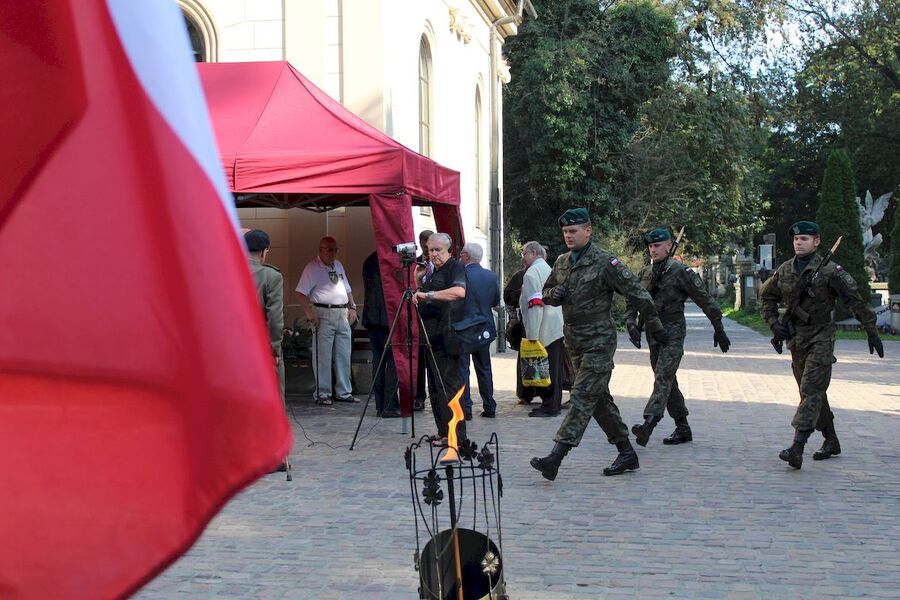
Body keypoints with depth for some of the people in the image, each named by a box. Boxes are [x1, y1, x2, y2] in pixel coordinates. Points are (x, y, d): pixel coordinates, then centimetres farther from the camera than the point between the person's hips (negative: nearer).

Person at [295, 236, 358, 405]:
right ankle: (322, 394, 0)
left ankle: (344, 392, 14)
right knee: (323, 357, -5)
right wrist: (309, 312, -19)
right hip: (323, 314, -7)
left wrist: (352, 307, 12)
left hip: (343, 315, 7)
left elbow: (347, 289, 25)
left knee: (344, 356, 8)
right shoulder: (312, 268, -4)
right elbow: (300, 293, -9)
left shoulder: (338, 266, 18)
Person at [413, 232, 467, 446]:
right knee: (435, 386, 11)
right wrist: (418, 285, 14)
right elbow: (421, 296, 32)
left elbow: (459, 291, -28)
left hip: (447, 338, -9)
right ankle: (443, 432, 16)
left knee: (448, 384, -10)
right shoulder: (432, 271, 20)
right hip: (432, 336, 9)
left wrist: (429, 294, -30)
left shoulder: (455, 267, -8)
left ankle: (455, 434, -9)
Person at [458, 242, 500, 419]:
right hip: (485, 328, 5)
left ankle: (465, 409, -2)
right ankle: (489, 408, 16)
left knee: (462, 370, 1)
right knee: (484, 369, 14)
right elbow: (496, 301, 9)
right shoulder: (492, 276, 1)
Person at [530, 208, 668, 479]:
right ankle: (626, 454, 22)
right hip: (575, 342, 8)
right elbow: (546, 293, 22)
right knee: (599, 400, 12)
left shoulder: (605, 262, -11)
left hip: (599, 341, -8)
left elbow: (636, 293, -8)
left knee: (583, 398, -14)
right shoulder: (561, 262, 10)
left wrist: (655, 326, -4)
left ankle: (555, 458, -24)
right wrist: (554, 294, -3)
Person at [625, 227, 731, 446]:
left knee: (663, 377, -20)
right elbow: (633, 300, 16)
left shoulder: (681, 272, -7)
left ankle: (649, 423, -35)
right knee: (668, 381, 11)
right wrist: (631, 323, -4)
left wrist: (719, 329, 0)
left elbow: (705, 300, -3)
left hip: (673, 332, -7)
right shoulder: (645, 273, 11)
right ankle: (682, 428, 20)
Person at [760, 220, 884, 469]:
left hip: (821, 339, -6)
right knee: (814, 393, 13)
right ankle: (831, 441, 27)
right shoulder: (784, 271, 6)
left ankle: (797, 447, -23)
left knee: (811, 391, -15)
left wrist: (872, 332, -6)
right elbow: (767, 296, 19)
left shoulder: (830, 271, -9)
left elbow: (856, 301, -6)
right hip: (795, 339, 6)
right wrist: (774, 322, 4)